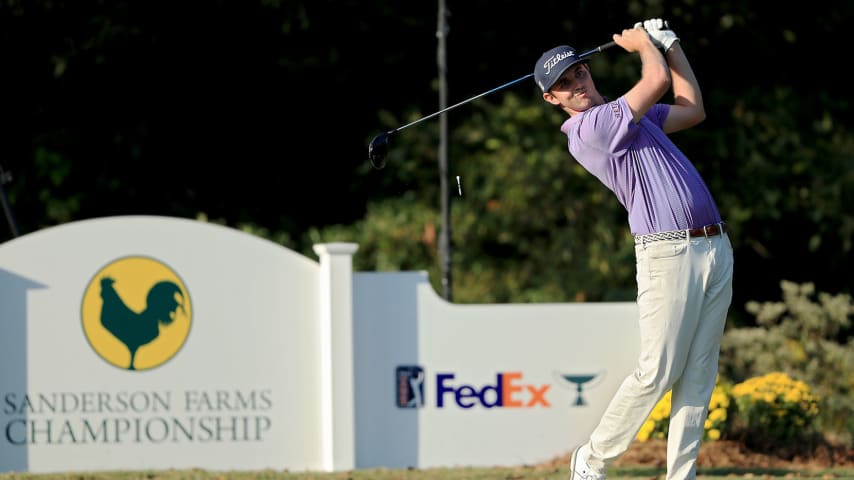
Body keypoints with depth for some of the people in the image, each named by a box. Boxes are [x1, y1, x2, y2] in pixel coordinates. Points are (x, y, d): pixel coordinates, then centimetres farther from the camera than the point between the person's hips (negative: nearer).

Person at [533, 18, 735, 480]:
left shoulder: (627, 115, 20)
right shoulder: (589, 129, -10)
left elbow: (692, 108, 27)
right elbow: (658, 79, -11)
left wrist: (670, 44, 24)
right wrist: (642, 44, 10)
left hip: (715, 247, 8)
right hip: (668, 253, -8)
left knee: (698, 376, 3)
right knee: (657, 372, -9)